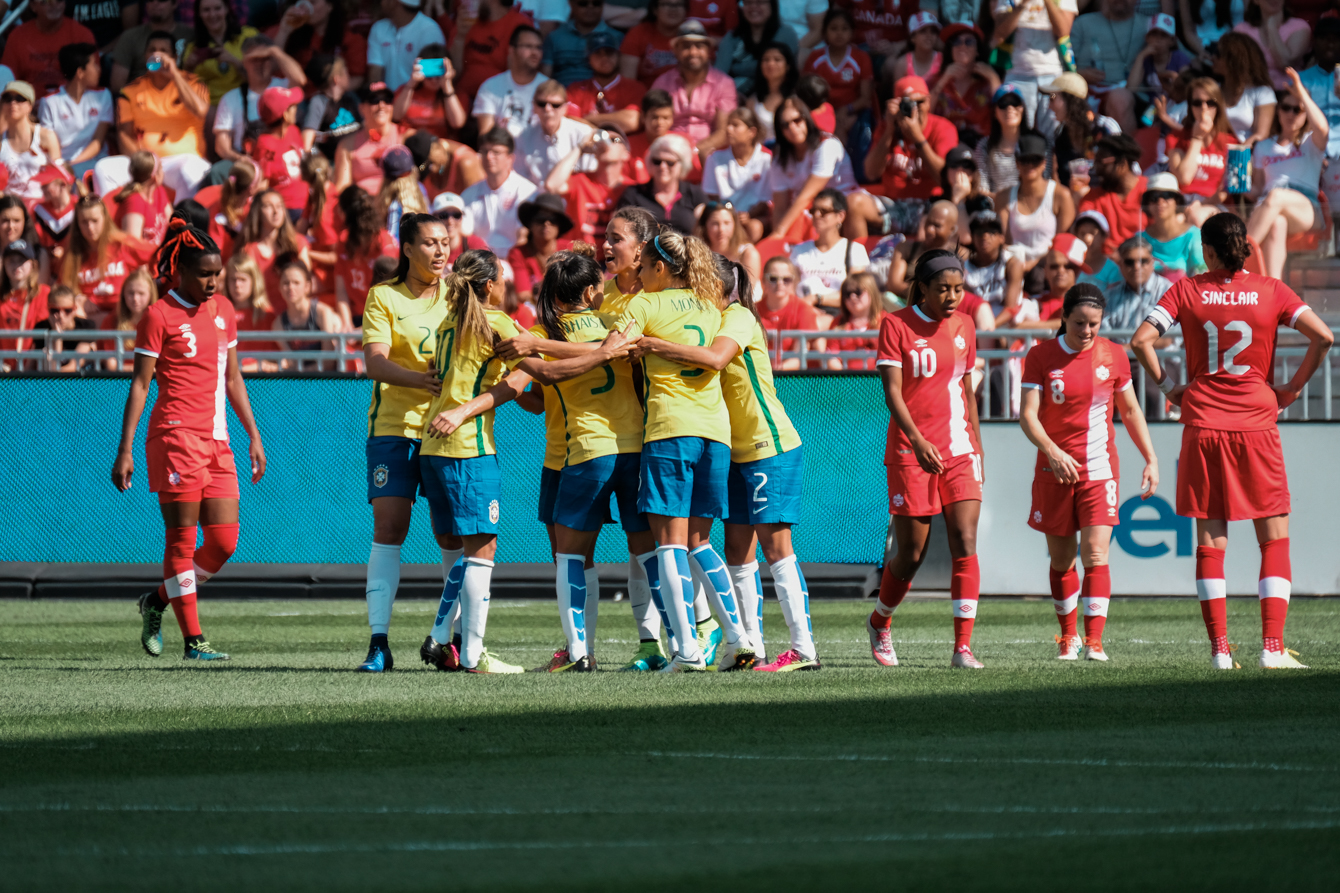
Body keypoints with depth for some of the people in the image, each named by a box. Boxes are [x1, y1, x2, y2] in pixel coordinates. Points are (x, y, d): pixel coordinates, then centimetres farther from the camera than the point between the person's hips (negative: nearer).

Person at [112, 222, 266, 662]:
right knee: (182, 538, -5)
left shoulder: (223, 311, 15)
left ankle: (157, 601, 22)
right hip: (176, 436, -7)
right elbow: (140, 384, -4)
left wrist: (254, 436, 20)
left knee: (224, 542, 2)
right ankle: (193, 640, -4)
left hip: (217, 439, 7)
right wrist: (125, 449, -9)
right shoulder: (159, 316, -4)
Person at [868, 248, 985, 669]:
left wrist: (977, 447, 18)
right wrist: (917, 440, -26)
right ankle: (879, 623, 30)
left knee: (965, 547, -11)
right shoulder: (896, 325, -6)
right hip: (911, 454, -4)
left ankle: (963, 646, -12)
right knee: (910, 554, 2)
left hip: (959, 452, 4)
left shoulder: (963, 327, 9)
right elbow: (892, 392, -13)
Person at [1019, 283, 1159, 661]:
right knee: (1061, 560, 8)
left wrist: (1151, 459, 8)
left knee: (1095, 554, -13)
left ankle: (1094, 641, -16)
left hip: (1100, 469, 0)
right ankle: (1068, 636, 25)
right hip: (1055, 470, 0)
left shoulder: (1113, 354, 1)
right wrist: (1052, 451, -27)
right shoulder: (1040, 356, -3)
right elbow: (1028, 415, -11)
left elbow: (1130, 410, 12)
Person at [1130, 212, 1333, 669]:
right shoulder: (1271, 291, 0)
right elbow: (1323, 336, -9)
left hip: (1203, 425, 1)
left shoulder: (1187, 291, 1)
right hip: (1257, 424, -1)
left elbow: (1141, 341, -8)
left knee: (1209, 541, 5)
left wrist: (1168, 386, 5)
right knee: (1274, 538, 5)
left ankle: (1219, 648, 0)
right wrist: (1293, 387, 1)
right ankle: (1272, 647, -4)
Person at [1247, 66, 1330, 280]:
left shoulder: (1311, 142, 18)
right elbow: (1258, 188, 24)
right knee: (1276, 224, -40)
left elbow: (1322, 128, -8)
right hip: (1269, 211, 2)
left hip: (1307, 212, -2)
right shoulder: (1264, 147, 28)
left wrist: (1301, 93, -6)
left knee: (1276, 197, -39)